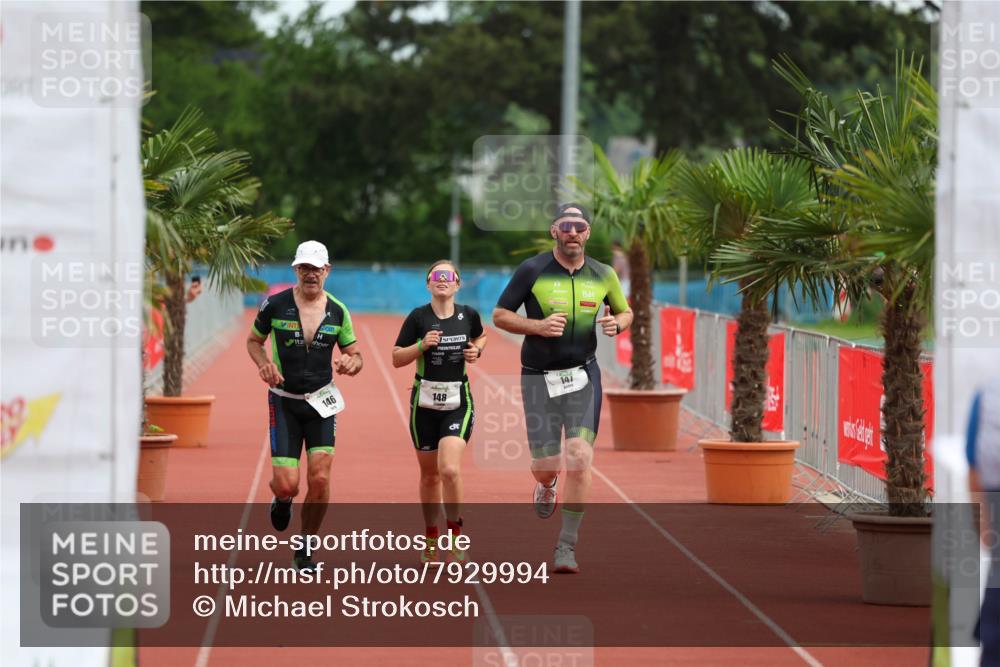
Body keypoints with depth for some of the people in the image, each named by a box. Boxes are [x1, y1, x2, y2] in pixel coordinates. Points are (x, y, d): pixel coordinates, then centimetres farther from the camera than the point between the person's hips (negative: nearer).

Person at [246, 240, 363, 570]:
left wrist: (350, 362, -17)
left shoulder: (338, 312, 0)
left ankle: (305, 549, 10)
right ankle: (281, 500, 31)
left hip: (321, 401, 2)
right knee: (287, 485, -9)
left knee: (319, 479, -10)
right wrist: (264, 364, -13)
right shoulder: (275, 305, -6)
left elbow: (355, 355, 8)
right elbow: (253, 341, 8)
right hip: (284, 400, -2)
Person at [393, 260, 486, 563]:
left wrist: (477, 350, 1)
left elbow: (481, 336, 22)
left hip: (458, 402, -1)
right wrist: (422, 345, -19)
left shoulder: (469, 315, -1)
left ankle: (455, 532, 1)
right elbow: (397, 359, -4)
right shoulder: (418, 317, -6)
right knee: (429, 473, 11)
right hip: (424, 402, 1)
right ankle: (431, 538, 29)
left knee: (449, 469, -18)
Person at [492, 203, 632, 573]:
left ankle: (567, 545, -3)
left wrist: (617, 324, -6)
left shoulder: (603, 275, 3)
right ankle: (547, 484, 40)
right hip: (539, 377, -1)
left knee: (580, 459, -13)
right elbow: (499, 315, -1)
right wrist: (538, 326, -17)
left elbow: (626, 312, 18)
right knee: (545, 466, -1)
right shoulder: (532, 271, -6)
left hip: (583, 377, 1)